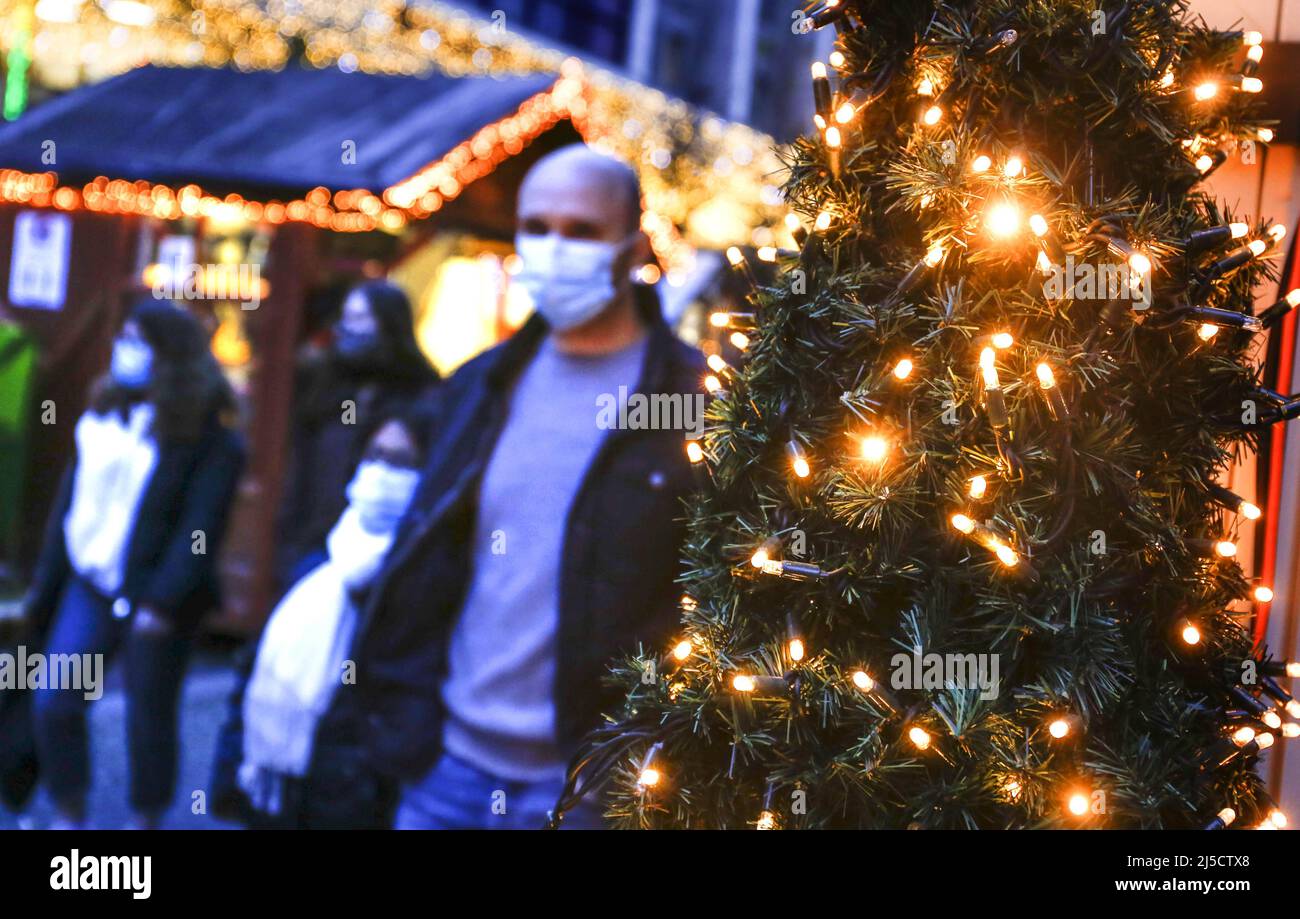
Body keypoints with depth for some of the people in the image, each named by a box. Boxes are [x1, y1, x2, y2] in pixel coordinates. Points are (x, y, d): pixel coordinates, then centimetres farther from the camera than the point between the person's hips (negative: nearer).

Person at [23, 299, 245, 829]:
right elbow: (71, 501, 13)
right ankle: (68, 815, 19)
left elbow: (200, 528, -17)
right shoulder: (104, 414, 10)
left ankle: (145, 820, 24)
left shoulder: (207, 437, -11)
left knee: (148, 717, 5)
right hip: (89, 586, 6)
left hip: (151, 599, -6)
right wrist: (46, 581, 12)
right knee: (52, 703, 2)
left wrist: (163, 600, -24)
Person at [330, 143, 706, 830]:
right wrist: (397, 710, 9)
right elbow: (423, 563, 14)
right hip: (451, 759, 5)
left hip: (584, 780, -5)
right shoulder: (484, 387, 9)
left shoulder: (696, 402, -7)